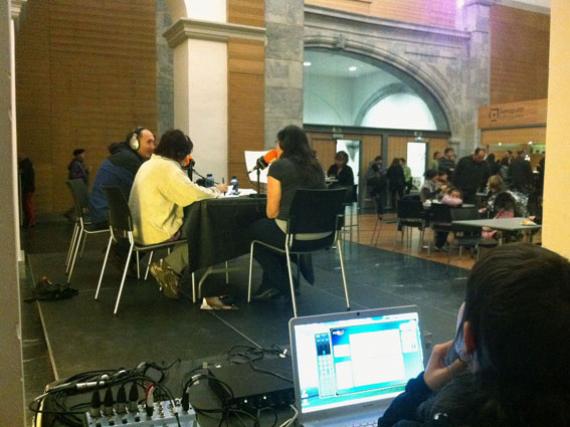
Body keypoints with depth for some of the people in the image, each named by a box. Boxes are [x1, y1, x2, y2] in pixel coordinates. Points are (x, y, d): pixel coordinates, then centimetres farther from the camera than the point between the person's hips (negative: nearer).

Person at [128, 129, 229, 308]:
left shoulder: (149, 164, 14)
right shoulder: (168, 168, -18)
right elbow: (194, 195, -24)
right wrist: (216, 190, -5)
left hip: (142, 228, 9)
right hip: (156, 232, -9)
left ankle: (168, 267, 13)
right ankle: (167, 268, 7)